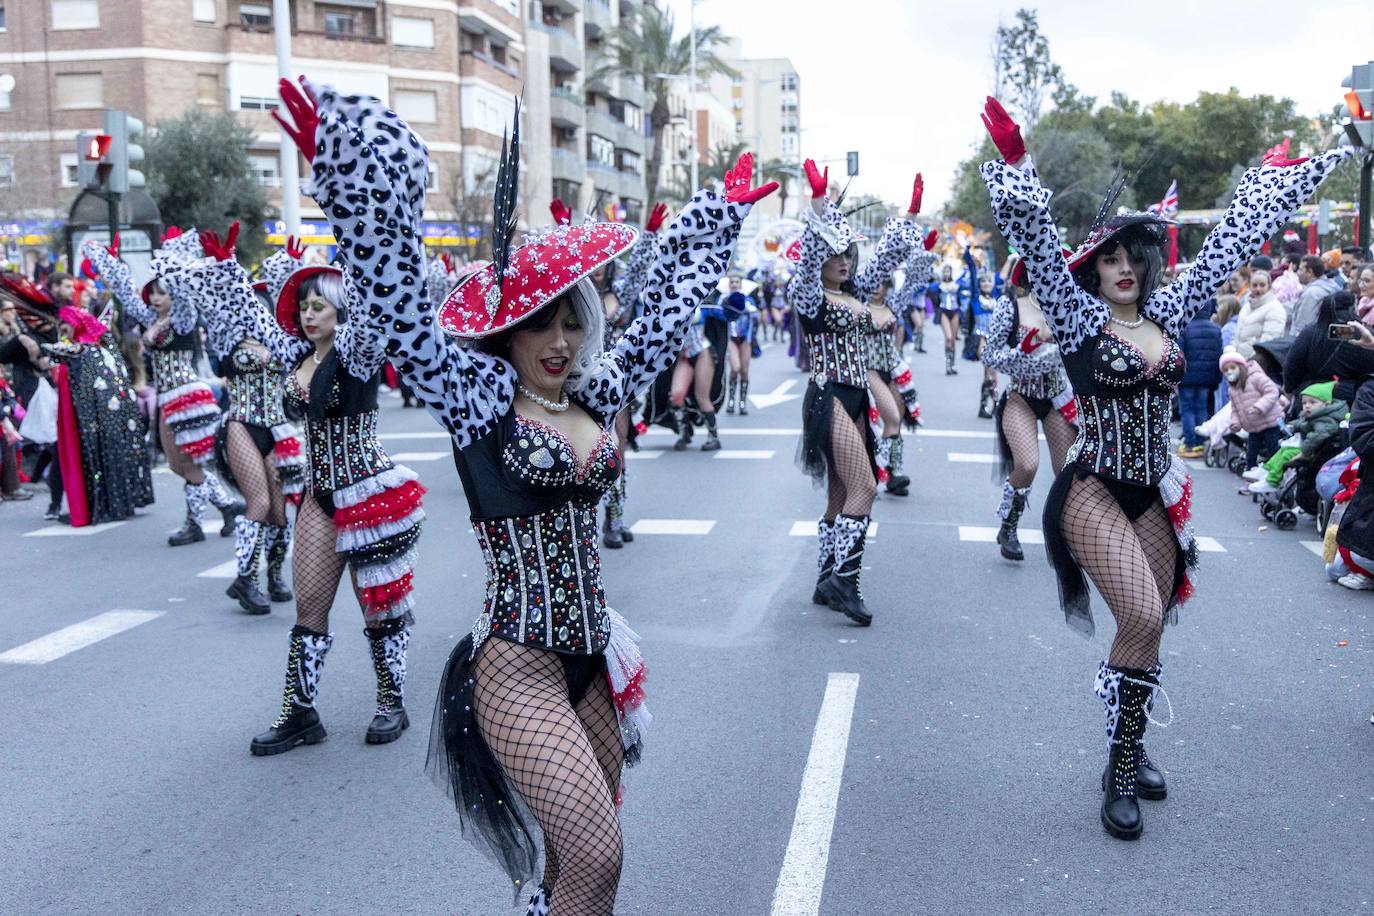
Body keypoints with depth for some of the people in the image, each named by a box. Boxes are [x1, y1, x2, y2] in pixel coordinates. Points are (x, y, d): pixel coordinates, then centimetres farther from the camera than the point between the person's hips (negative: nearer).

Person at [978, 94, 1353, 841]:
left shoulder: (1168, 314, 8)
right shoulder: (1078, 316, -6)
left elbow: (1227, 245, 15)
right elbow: (1036, 238, -15)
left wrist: (1274, 177, 21)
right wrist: (1012, 159, -24)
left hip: (1157, 492, 6)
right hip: (1095, 490, -5)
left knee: (1148, 627, 9)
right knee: (1144, 618, -18)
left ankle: (1130, 749, 29)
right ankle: (1122, 769, -2)